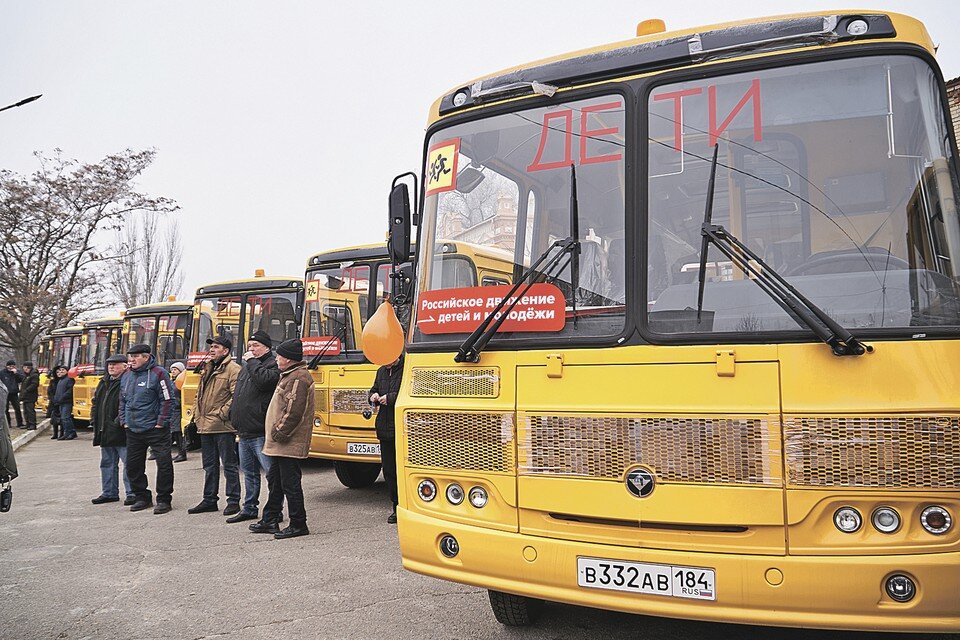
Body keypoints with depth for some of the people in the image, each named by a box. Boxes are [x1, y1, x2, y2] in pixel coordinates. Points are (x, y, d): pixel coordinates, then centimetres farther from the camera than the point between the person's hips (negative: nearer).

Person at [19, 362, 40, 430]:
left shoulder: (34, 375, -12)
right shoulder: (25, 375, 17)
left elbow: (34, 385, -20)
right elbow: (23, 385, 24)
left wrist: (26, 391, -22)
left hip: (31, 397, -10)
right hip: (25, 396, 10)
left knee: (30, 410, -10)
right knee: (26, 411, 13)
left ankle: (32, 424, -7)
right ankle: (28, 424, 21)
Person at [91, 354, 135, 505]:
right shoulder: (104, 383, 17)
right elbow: (96, 402, 22)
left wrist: (119, 422, -21)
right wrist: (94, 421, 11)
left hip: (121, 432, -9)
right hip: (105, 433, 9)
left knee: (129, 463, -3)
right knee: (107, 463, 16)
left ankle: (132, 493, 4)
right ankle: (109, 493, 27)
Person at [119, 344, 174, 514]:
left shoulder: (158, 373, -11)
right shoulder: (127, 376, 10)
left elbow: (167, 400, -13)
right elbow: (123, 401, 20)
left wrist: (161, 423, -14)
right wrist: (124, 421, 10)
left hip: (155, 429, -7)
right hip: (133, 430, 7)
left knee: (164, 464, -5)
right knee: (133, 465, 12)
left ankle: (163, 499, 7)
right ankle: (142, 498, 27)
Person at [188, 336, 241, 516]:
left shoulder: (233, 369, -10)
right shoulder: (207, 368, 17)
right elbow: (199, 394, 22)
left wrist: (222, 414, -17)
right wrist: (197, 415, 12)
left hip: (223, 427, -8)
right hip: (205, 426, 8)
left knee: (229, 464, 0)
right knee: (209, 465, 16)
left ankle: (233, 501, 8)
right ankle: (209, 500, 25)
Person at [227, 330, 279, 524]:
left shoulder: (273, 365, -6)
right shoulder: (246, 368, 20)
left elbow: (264, 380, -29)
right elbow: (237, 396, 27)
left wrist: (251, 362, -16)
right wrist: (235, 418, 21)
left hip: (261, 433, -9)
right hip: (245, 433, 9)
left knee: (272, 472, -5)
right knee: (249, 472, 18)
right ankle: (249, 509, 29)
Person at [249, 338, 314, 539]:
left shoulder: (298, 378, -18)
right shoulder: (289, 376, 17)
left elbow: (294, 412, -24)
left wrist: (279, 433, -17)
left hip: (289, 444, -11)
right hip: (280, 444, 11)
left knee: (290, 483, -3)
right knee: (274, 480, 18)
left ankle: (298, 525, 6)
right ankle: (269, 521, 30)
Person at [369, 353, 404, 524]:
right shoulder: (381, 371, 14)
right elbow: (374, 391, 26)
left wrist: (391, 398, -18)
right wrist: (374, 397, 4)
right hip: (385, 430, 8)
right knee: (388, 470, 11)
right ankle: (397, 508, 22)